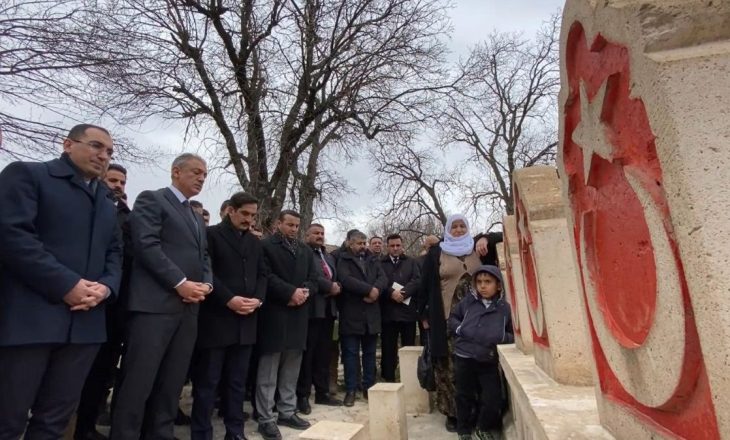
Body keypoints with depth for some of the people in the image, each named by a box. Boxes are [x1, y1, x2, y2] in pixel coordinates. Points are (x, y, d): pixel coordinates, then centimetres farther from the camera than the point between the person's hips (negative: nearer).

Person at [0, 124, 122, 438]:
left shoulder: (107, 201, 20)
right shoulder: (26, 174, 1)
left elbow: (113, 252, 16)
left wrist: (107, 286, -5)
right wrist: (67, 285, -17)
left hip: (84, 322, 6)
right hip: (28, 317, -5)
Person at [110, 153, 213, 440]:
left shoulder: (197, 217, 24)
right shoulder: (151, 200, 1)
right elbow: (146, 245, -12)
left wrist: (206, 284, 0)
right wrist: (181, 283, -15)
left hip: (189, 307, 7)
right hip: (155, 303, -7)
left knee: (172, 382, 11)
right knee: (138, 382, -1)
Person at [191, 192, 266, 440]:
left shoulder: (255, 242, 17)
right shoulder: (211, 235, -2)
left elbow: (262, 275, 14)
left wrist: (258, 299, -4)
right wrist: (229, 299, -17)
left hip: (246, 321, 5)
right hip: (216, 319, -5)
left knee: (237, 381, 13)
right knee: (207, 381, 4)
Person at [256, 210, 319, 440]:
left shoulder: (306, 250, 17)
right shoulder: (266, 246, -2)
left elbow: (313, 278, 12)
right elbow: (266, 276, -13)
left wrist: (305, 292, -8)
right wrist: (291, 292, -17)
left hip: (298, 315, 6)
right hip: (274, 314, -6)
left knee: (292, 369, 13)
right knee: (268, 370, 1)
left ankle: (287, 412, 24)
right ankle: (265, 419, 11)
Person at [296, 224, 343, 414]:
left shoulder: (329, 257, 21)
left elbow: (335, 278, 17)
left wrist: (337, 287, -4)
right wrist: (329, 286, -15)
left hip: (328, 309, 8)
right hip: (311, 309, -7)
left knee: (324, 354, 13)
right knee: (307, 354, 1)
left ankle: (322, 393, 24)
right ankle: (303, 396, 12)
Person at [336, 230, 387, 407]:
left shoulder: (372, 261, 16)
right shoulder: (343, 260, -1)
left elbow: (383, 278, 2)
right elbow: (346, 280, -18)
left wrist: (375, 290, -18)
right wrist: (369, 289, -18)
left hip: (371, 314, 5)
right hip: (351, 315, -5)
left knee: (370, 353, 12)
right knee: (351, 353, 3)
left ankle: (369, 388, 22)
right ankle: (350, 390, 12)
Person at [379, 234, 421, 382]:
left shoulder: (411, 262, 12)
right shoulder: (380, 263, 8)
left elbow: (417, 280, -1)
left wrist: (403, 292, -15)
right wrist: (391, 293, -19)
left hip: (408, 310, 1)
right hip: (388, 312, -1)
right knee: (388, 348, 4)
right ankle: (388, 379, 13)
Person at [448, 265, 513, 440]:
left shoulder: (504, 308, -2)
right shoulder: (467, 301, -1)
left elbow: (513, 335, 5)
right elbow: (452, 318, 10)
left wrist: (503, 337, -14)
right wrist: (459, 328, -7)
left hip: (489, 361, 0)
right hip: (464, 358, 0)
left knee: (493, 398, 4)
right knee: (465, 396, 12)